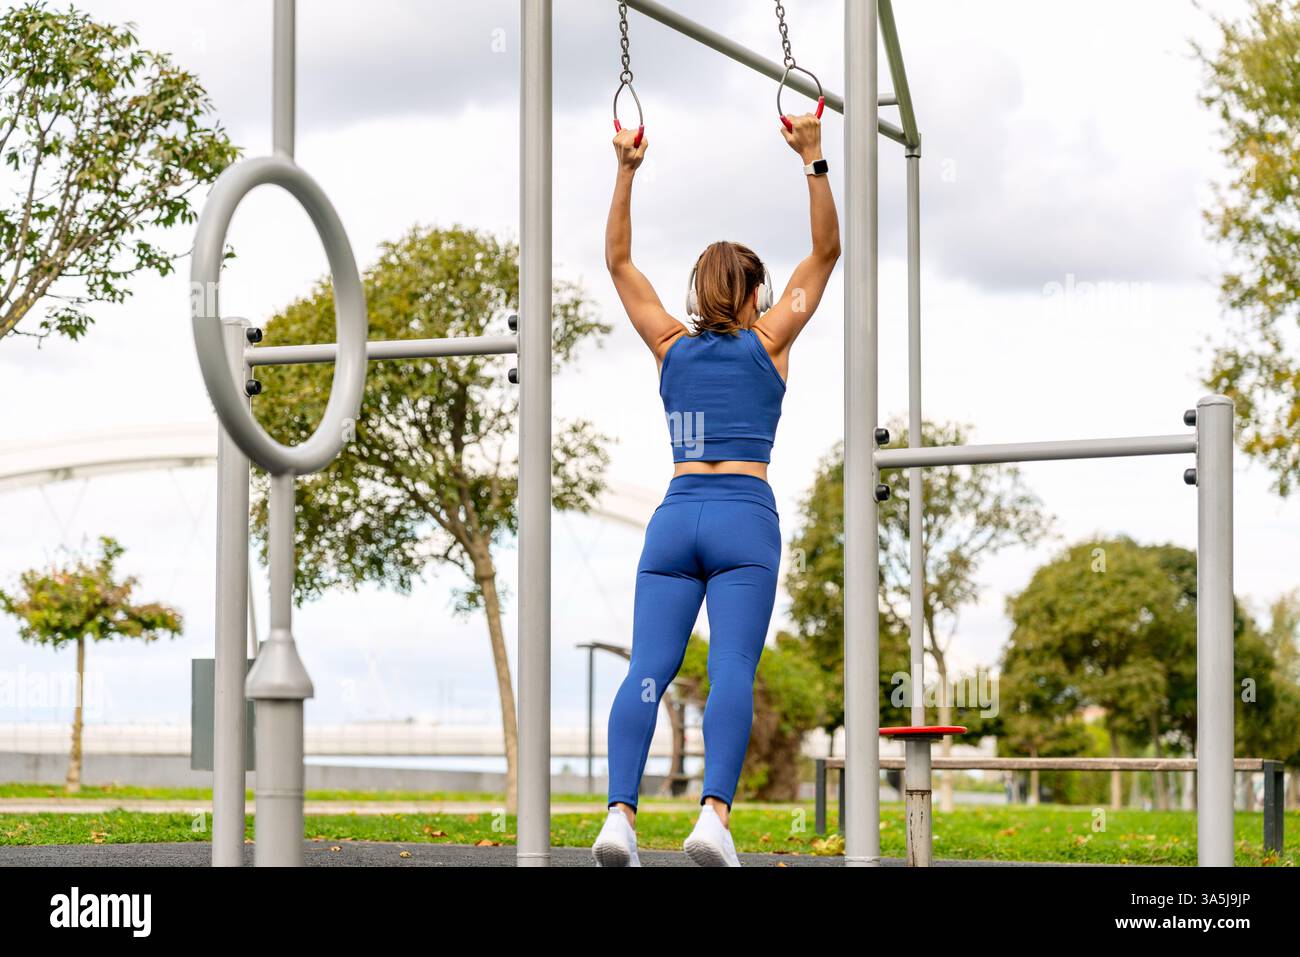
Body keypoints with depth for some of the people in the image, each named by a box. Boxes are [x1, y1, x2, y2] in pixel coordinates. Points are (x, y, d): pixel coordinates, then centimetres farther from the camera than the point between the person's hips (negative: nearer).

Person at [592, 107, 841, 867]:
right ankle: (715, 812, -30)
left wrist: (627, 173, 24)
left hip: (676, 515, 3)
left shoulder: (671, 346, 15)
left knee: (648, 668, -8)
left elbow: (619, 261, 24)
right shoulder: (767, 343, 8)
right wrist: (814, 161, 7)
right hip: (744, 518, -3)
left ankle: (621, 811, -23)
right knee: (733, 670, -13)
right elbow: (826, 251, 10)